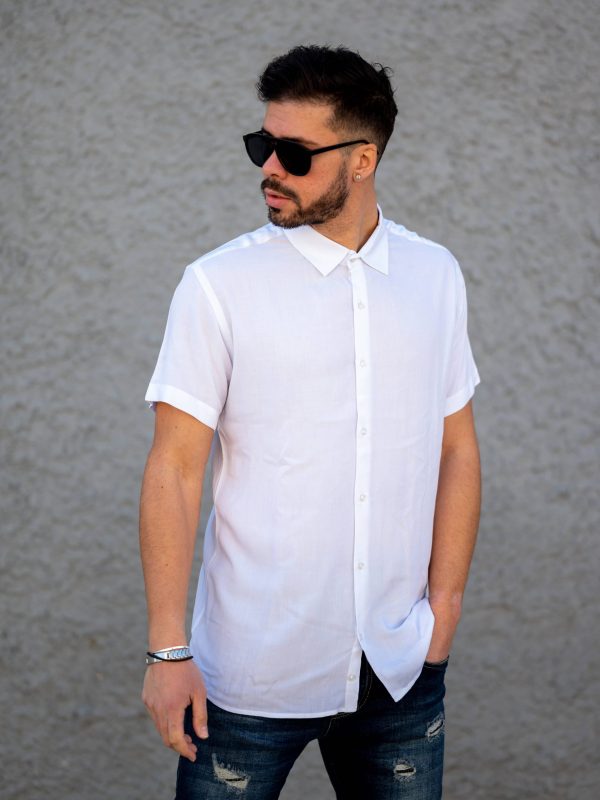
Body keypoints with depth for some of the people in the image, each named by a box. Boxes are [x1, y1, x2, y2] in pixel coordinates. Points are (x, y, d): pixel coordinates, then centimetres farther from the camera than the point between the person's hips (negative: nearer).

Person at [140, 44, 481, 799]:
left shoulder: (435, 277, 3)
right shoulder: (219, 285, -8)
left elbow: (456, 448, 9)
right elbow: (173, 470, -9)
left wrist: (444, 604, 4)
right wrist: (168, 651, -12)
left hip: (399, 670, 3)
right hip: (252, 673, -3)